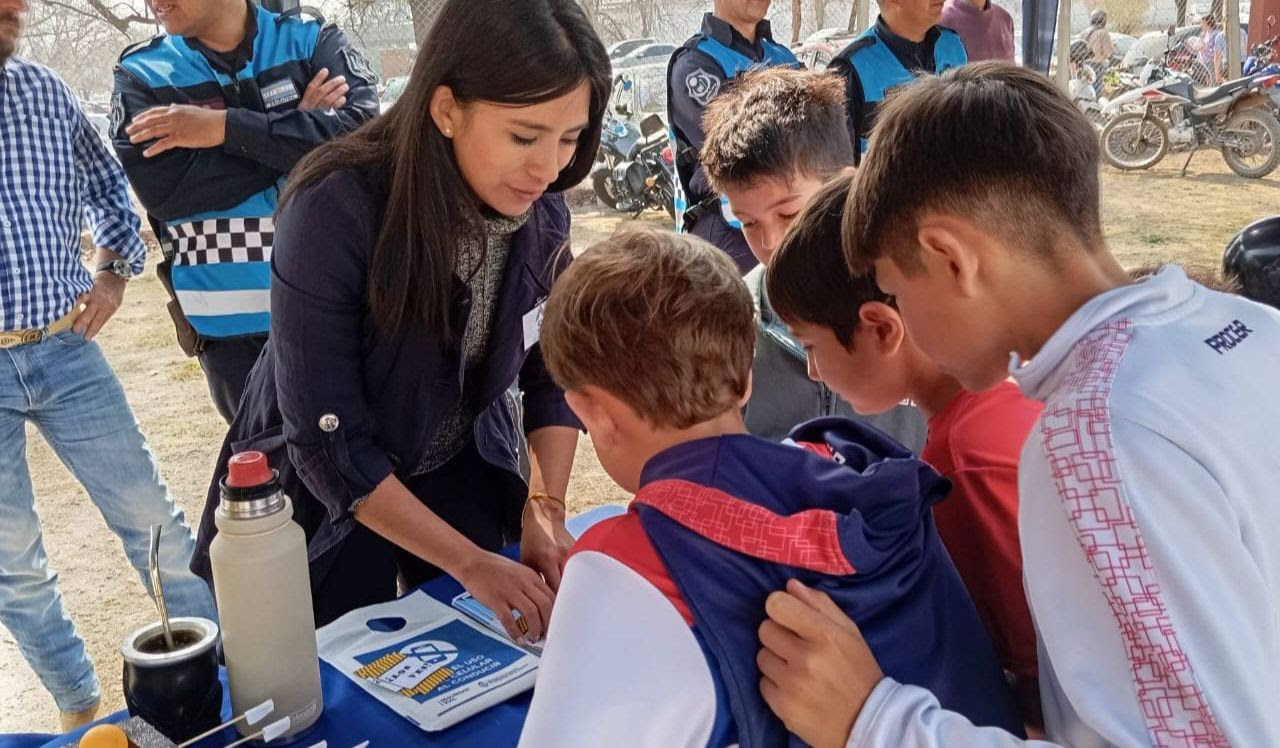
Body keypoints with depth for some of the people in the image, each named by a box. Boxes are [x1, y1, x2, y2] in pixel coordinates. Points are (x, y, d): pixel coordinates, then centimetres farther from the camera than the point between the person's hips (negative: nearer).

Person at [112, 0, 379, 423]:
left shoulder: (313, 42, 0)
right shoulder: (141, 76, 2)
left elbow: (361, 127, -17)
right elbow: (161, 187, -13)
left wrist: (227, 127, -19)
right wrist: (295, 126, -14)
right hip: (229, 321, 1)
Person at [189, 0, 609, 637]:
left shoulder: (541, 215, -16)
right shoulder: (334, 212, -31)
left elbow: (554, 377, -3)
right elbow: (327, 440, -28)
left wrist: (545, 512, -16)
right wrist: (469, 563, -28)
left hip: (462, 471, 4)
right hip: (327, 490, -4)